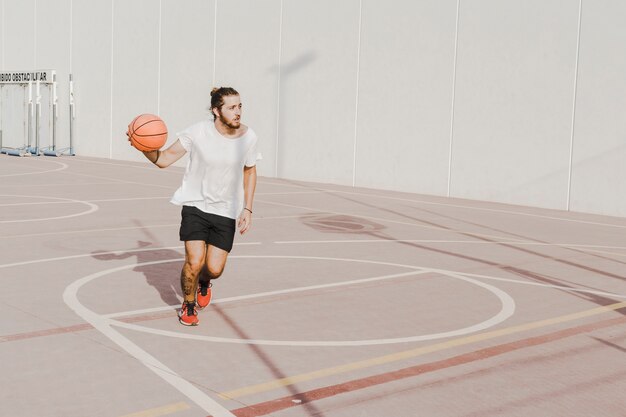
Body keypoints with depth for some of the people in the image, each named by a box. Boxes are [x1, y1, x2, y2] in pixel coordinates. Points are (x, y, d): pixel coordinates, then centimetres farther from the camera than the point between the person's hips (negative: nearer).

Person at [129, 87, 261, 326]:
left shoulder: (248, 137, -9)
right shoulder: (198, 132, -16)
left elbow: (249, 172, 9)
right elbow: (163, 160, -11)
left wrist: (248, 209, 3)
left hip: (226, 212, 2)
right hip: (195, 205, -2)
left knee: (214, 269, -5)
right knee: (194, 262, -14)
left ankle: (204, 283, 35)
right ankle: (188, 306, 17)